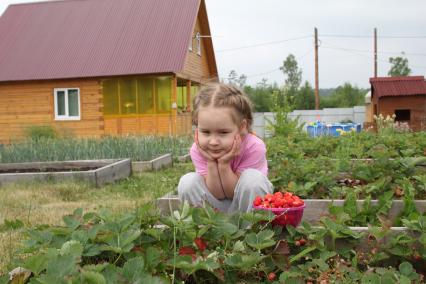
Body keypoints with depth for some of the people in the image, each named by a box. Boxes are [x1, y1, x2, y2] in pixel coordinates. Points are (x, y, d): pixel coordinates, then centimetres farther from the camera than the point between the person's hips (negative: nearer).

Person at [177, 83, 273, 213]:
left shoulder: (254, 147, -28)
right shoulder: (197, 150, -20)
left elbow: (234, 193, -19)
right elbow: (217, 194, -16)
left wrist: (224, 164, -33)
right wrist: (211, 164, -29)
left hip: (248, 205, -1)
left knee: (253, 177, -32)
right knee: (187, 182, -23)